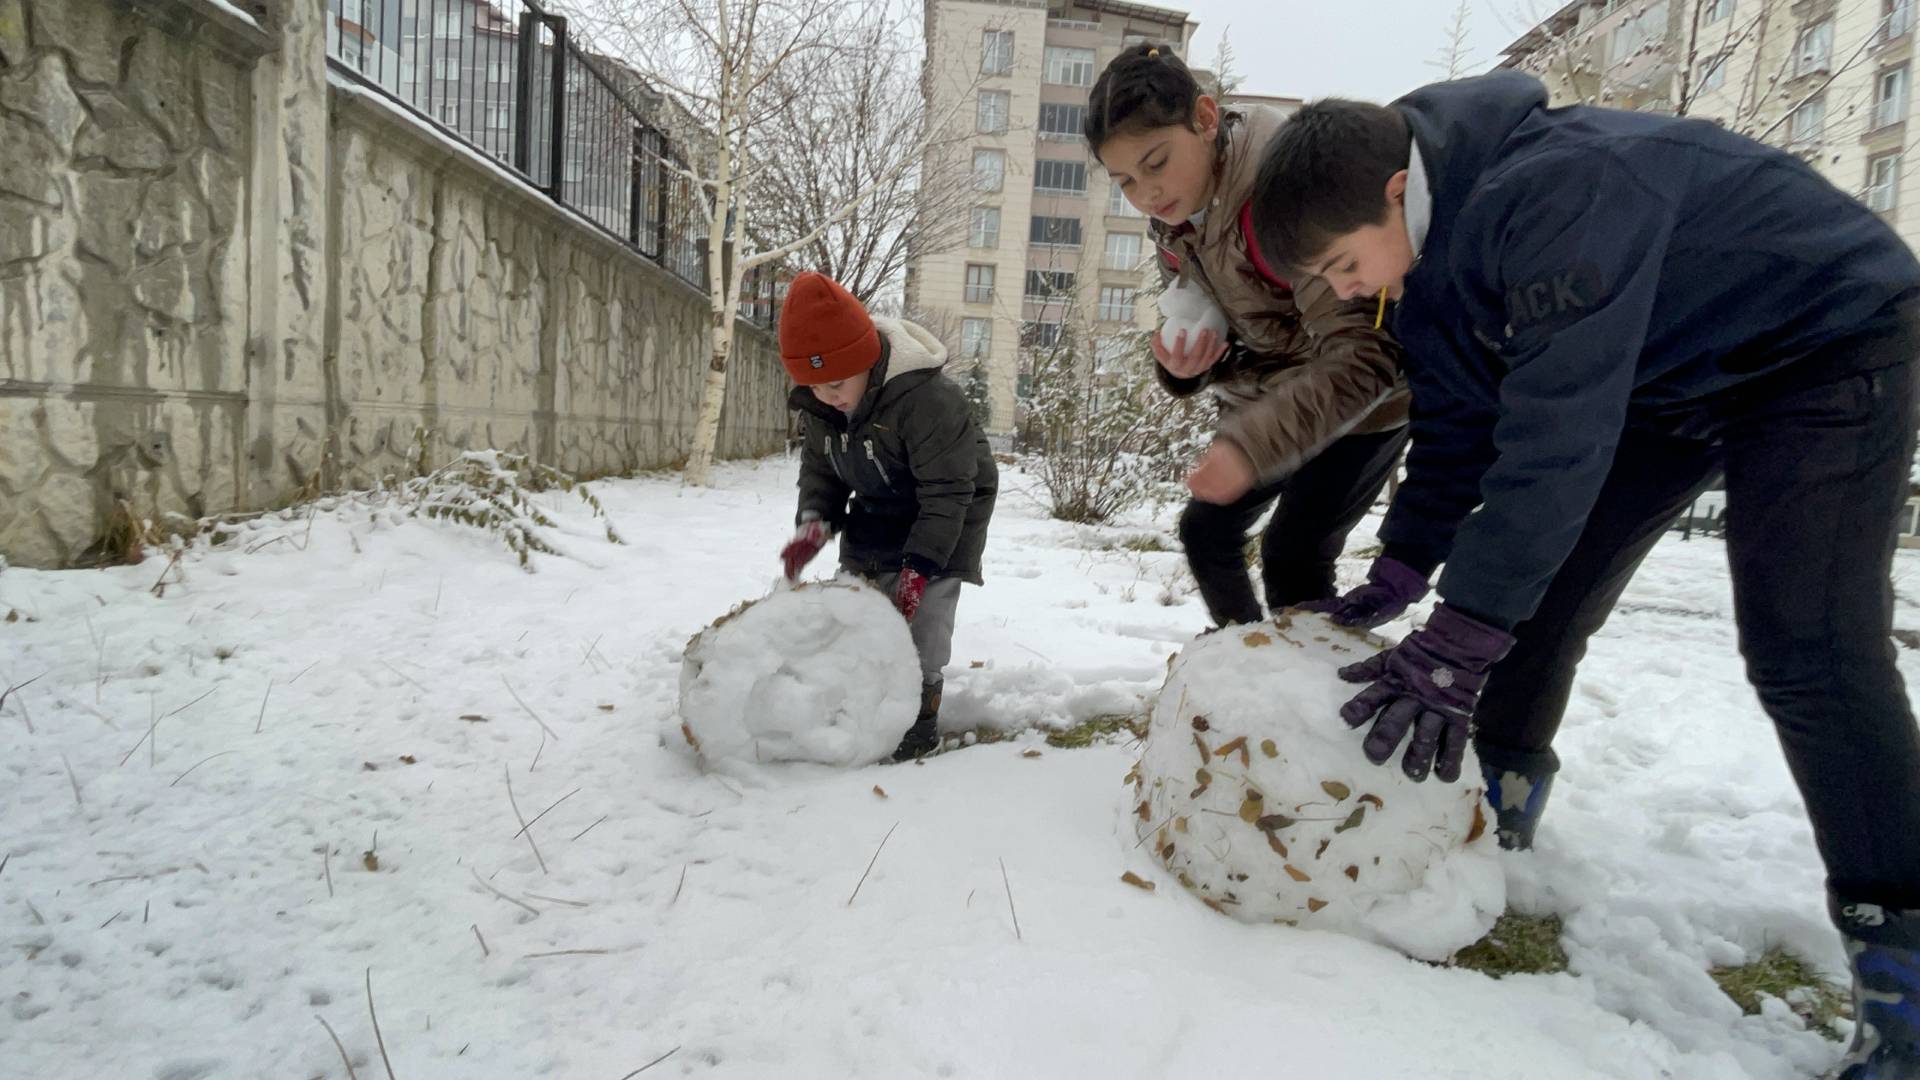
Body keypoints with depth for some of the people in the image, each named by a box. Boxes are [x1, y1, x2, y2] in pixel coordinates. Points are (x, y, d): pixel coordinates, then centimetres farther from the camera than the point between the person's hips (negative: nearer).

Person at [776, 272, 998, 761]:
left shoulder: (927, 399, -35)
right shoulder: (818, 407, -12)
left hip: (943, 518, -7)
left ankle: (921, 712, 2)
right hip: (876, 517, 7)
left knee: (922, 613, -14)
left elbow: (947, 492, -30)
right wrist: (814, 523, -19)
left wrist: (920, 565, -31)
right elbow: (820, 471, 1)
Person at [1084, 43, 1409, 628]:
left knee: (1293, 555, -18)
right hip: (1273, 400, 8)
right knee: (1205, 528, 14)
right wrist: (1183, 365, -20)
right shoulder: (1175, 224, -6)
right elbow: (1210, 328, 5)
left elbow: (1365, 356, -38)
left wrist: (1250, 443, -48)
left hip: (1364, 397, -8)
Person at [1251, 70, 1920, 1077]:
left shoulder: (1556, 191, -37)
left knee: (1804, 647, -18)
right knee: (1540, 578, 2)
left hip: (1832, 338, -8)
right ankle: (1504, 787, 21)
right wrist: (1401, 576, -7)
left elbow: (1557, 429, -41)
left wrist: (1462, 636, -40)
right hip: (1667, 372, 8)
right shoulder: (1435, 245, -9)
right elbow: (1459, 419, -2)